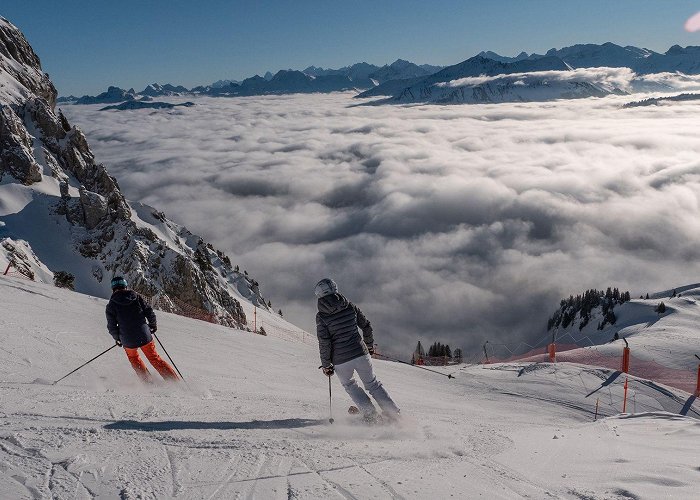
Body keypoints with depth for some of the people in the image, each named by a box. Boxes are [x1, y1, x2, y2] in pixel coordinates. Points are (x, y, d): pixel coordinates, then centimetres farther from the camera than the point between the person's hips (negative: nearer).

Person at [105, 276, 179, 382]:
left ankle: (148, 381, 23)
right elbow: (149, 312, 0)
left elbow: (112, 327, -2)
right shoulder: (136, 297, 0)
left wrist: (117, 338, 17)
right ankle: (174, 381, 8)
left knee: (133, 358, 29)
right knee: (154, 358, 14)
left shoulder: (111, 306, -3)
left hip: (128, 341, -1)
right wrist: (153, 325, 18)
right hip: (144, 336, 1)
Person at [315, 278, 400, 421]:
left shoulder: (321, 316, -9)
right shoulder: (350, 306, -1)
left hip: (341, 360, -2)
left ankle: (370, 414, 17)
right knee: (372, 383, 20)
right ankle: (393, 412, 17)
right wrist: (369, 345, 23)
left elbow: (324, 343, -11)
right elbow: (366, 326, 7)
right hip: (360, 353, 2)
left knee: (349, 385, 25)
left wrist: (326, 365, 1)